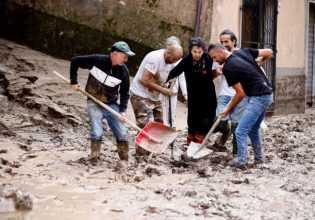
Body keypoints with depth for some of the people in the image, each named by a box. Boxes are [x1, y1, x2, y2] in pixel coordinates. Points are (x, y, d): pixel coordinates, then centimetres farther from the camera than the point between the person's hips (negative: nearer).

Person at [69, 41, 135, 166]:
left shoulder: (123, 71, -8)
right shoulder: (97, 60, -18)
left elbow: (124, 92, 1)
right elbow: (75, 61, -8)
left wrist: (122, 110, -9)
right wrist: (73, 81, -8)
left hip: (111, 105, 3)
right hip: (94, 103, -3)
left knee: (122, 134, -1)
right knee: (97, 133, -15)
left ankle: (124, 161, 14)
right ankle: (95, 161, 2)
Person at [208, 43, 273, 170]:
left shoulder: (228, 68, -14)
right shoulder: (243, 52, 7)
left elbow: (241, 93, -11)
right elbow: (269, 52, 10)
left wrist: (228, 109, 3)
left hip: (258, 98, -9)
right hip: (267, 94, 9)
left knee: (240, 132, -9)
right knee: (253, 130, 22)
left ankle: (241, 163, -12)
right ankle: (258, 158, 29)